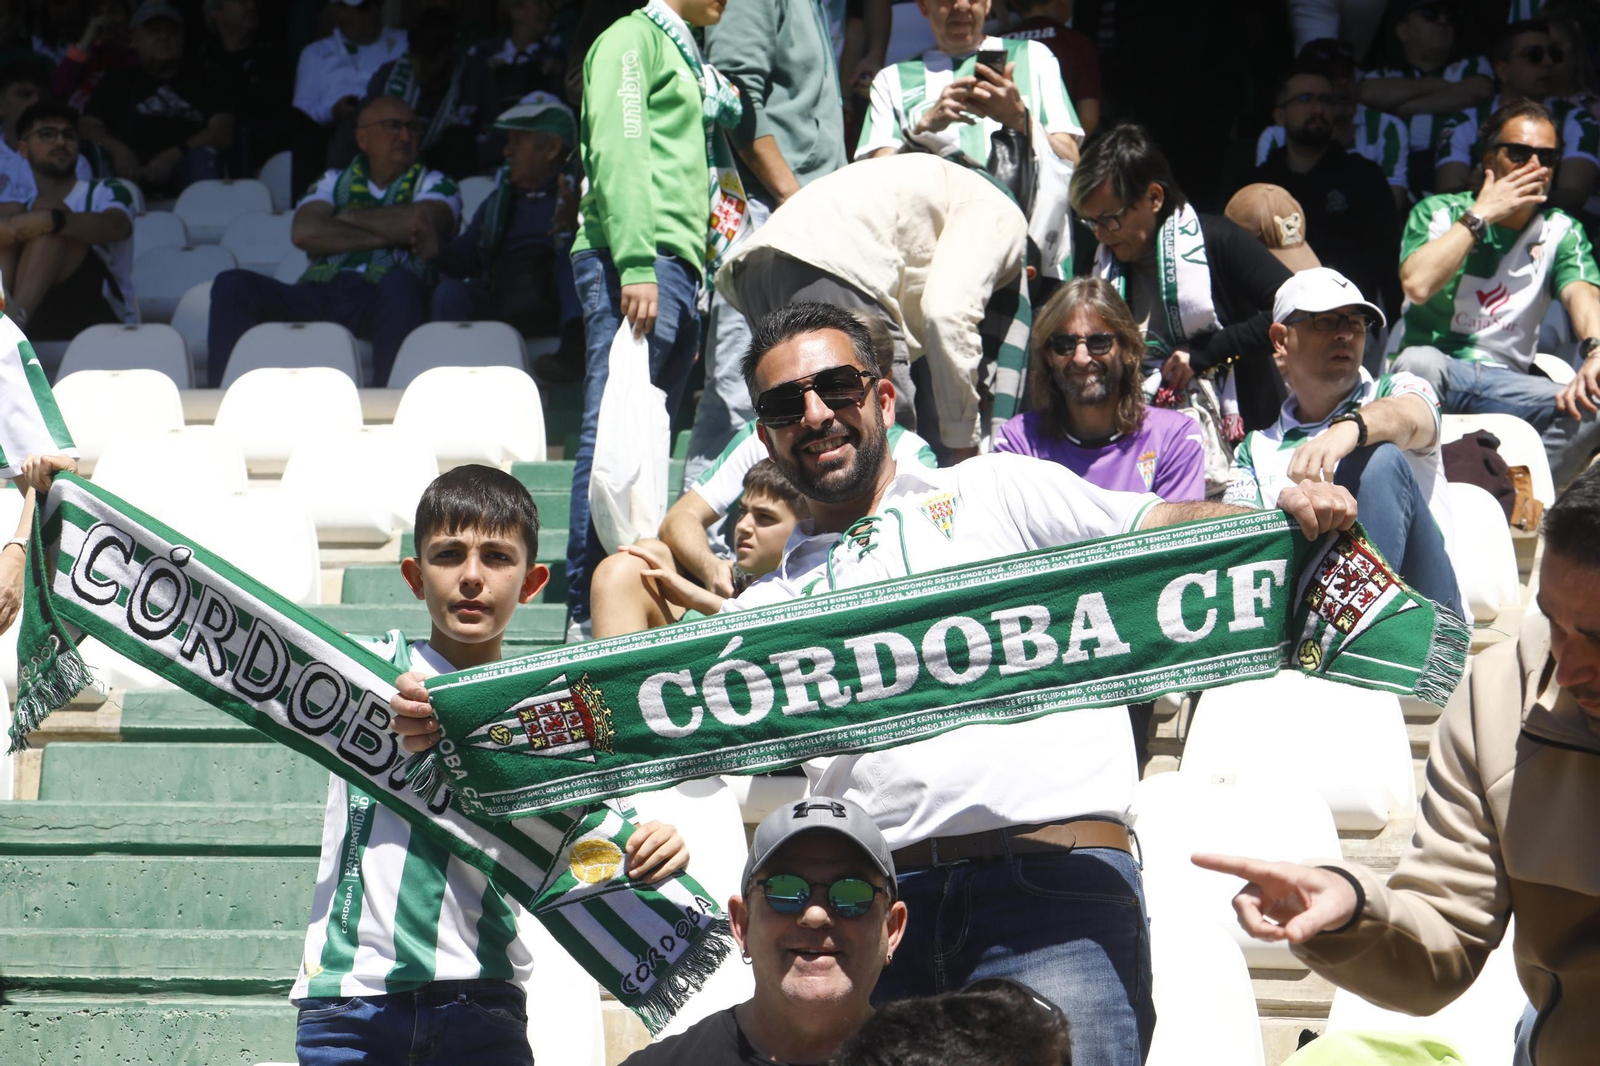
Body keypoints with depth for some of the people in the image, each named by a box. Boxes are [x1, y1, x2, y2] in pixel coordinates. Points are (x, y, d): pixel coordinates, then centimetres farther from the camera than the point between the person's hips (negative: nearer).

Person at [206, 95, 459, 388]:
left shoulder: (434, 184, 20)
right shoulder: (335, 182, 25)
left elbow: (419, 221, -5)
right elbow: (304, 232, 4)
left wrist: (348, 218, 8)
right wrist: (384, 236, -2)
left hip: (385, 299, -3)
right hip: (319, 294, 3)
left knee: (399, 283, -39)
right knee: (232, 284, -18)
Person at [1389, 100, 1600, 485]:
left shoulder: (1561, 232, 10)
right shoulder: (1439, 212, 3)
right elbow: (1417, 284, -17)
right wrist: (1481, 214, -11)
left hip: (1506, 382, 3)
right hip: (1436, 369, -3)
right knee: (1420, 361, -38)